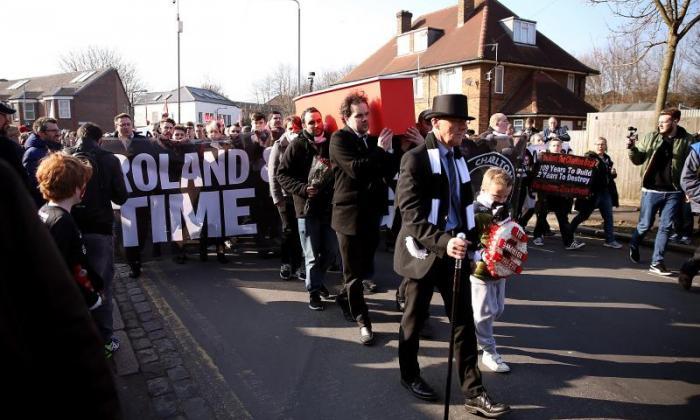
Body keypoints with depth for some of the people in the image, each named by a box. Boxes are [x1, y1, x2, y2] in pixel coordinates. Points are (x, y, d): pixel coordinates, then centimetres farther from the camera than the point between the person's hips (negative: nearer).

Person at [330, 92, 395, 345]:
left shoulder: (373, 140, 11)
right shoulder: (339, 139, -8)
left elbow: (389, 171, 5)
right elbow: (355, 169, -23)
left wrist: (386, 151, -11)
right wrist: (380, 151, -15)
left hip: (371, 213, 6)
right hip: (350, 214, -6)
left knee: (364, 267, 17)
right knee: (354, 271, 5)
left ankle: (346, 296, 42)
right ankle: (362, 320, 17)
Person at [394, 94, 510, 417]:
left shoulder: (458, 158, 10)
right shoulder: (415, 159, -12)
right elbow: (411, 215, -21)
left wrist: (468, 239, 8)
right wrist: (443, 242, -32)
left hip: (454, 249, 6)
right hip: (424, 251, -6)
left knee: (464, 322, 7)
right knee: (414, 319, 12)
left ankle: (474, 393, 16)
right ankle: (410, 375, 33)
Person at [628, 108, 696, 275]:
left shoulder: (687, 140, -2)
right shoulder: (650, 137, 1)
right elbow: (638, 160, 5)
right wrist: (632, 148, -13)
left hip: (674, 192, 0)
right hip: (651, 190, 0)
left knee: (665, 227, 4)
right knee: (645, 225, 8)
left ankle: (656, 263, 11)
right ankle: (633, 246, 36)